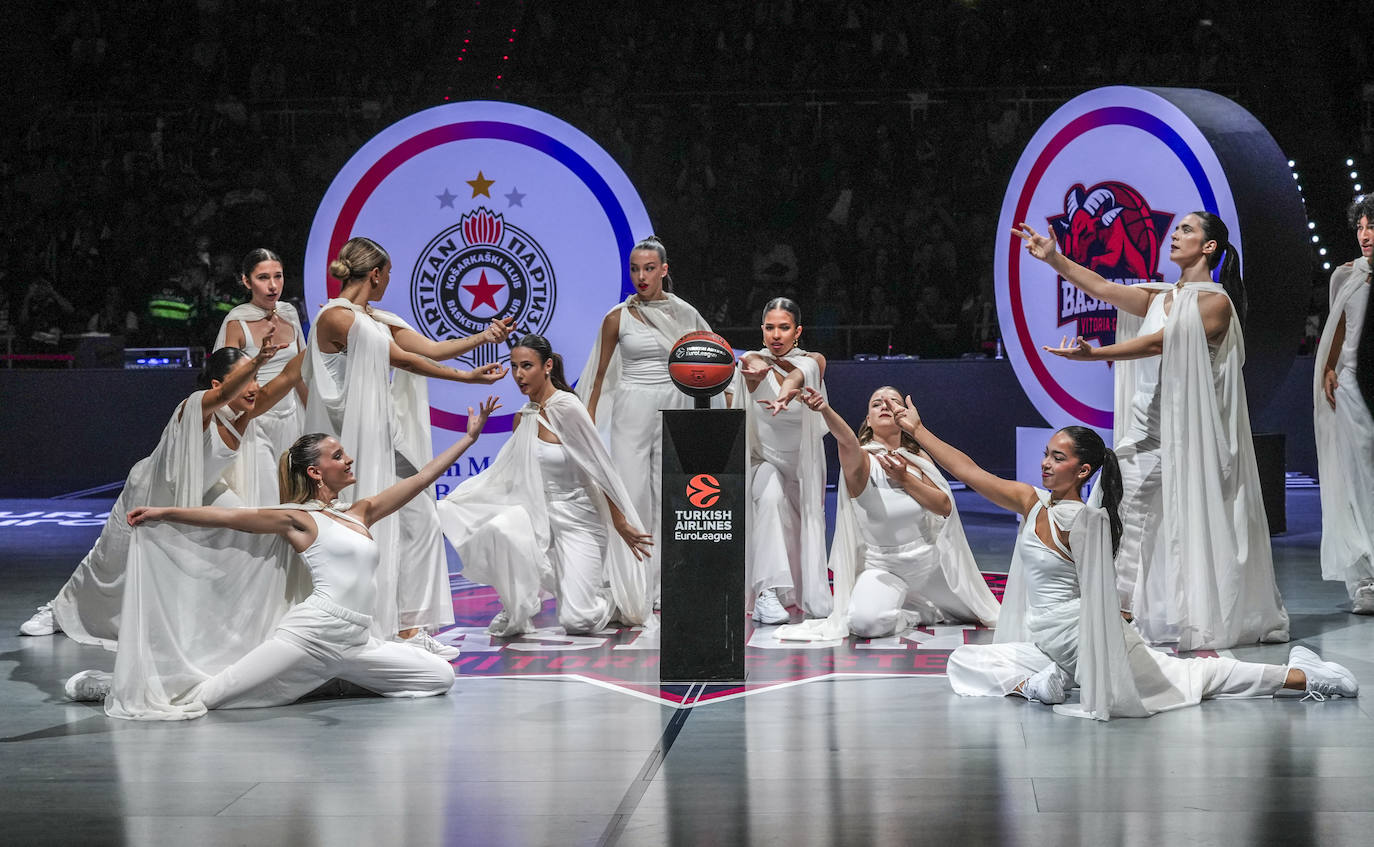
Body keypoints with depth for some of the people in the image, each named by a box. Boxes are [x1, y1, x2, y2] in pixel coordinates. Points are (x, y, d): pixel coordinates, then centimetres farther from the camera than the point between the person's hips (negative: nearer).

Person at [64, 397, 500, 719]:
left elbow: (420, 478, 19)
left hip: (354, 644, 7)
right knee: (199, 698, -14)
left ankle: (331, 677, 17)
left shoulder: (361, 513, 17)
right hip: (311, 634, -7)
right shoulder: (299, 519, 0)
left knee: (440, 676, 5)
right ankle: (111, 686, 9)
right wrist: (162, 512, -9)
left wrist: (470, 436, 19)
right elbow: (228, 517, -3)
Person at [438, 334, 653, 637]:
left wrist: (621, 525, -11)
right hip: (538, 510, 6)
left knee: (576, 621, -13)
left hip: (579, 516, -6)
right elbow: (513, 477, 17)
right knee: (499, 529, -30)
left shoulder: (568, 408, -16)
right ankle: (518, 613, -8)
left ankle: (615, 597, 23)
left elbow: (599, 470, -13)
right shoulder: (523, 417, 7)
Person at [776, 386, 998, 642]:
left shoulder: (919, 458, 1)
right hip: (882, 567, -4)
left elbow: (945, 507, -8)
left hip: (931, 559, 4)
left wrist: (905, 479, -19)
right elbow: (846, 440, -39)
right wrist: (825, 409, -60)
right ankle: (914, 615, 2)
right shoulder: (862, 460, -15)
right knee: (865, 622, -31)